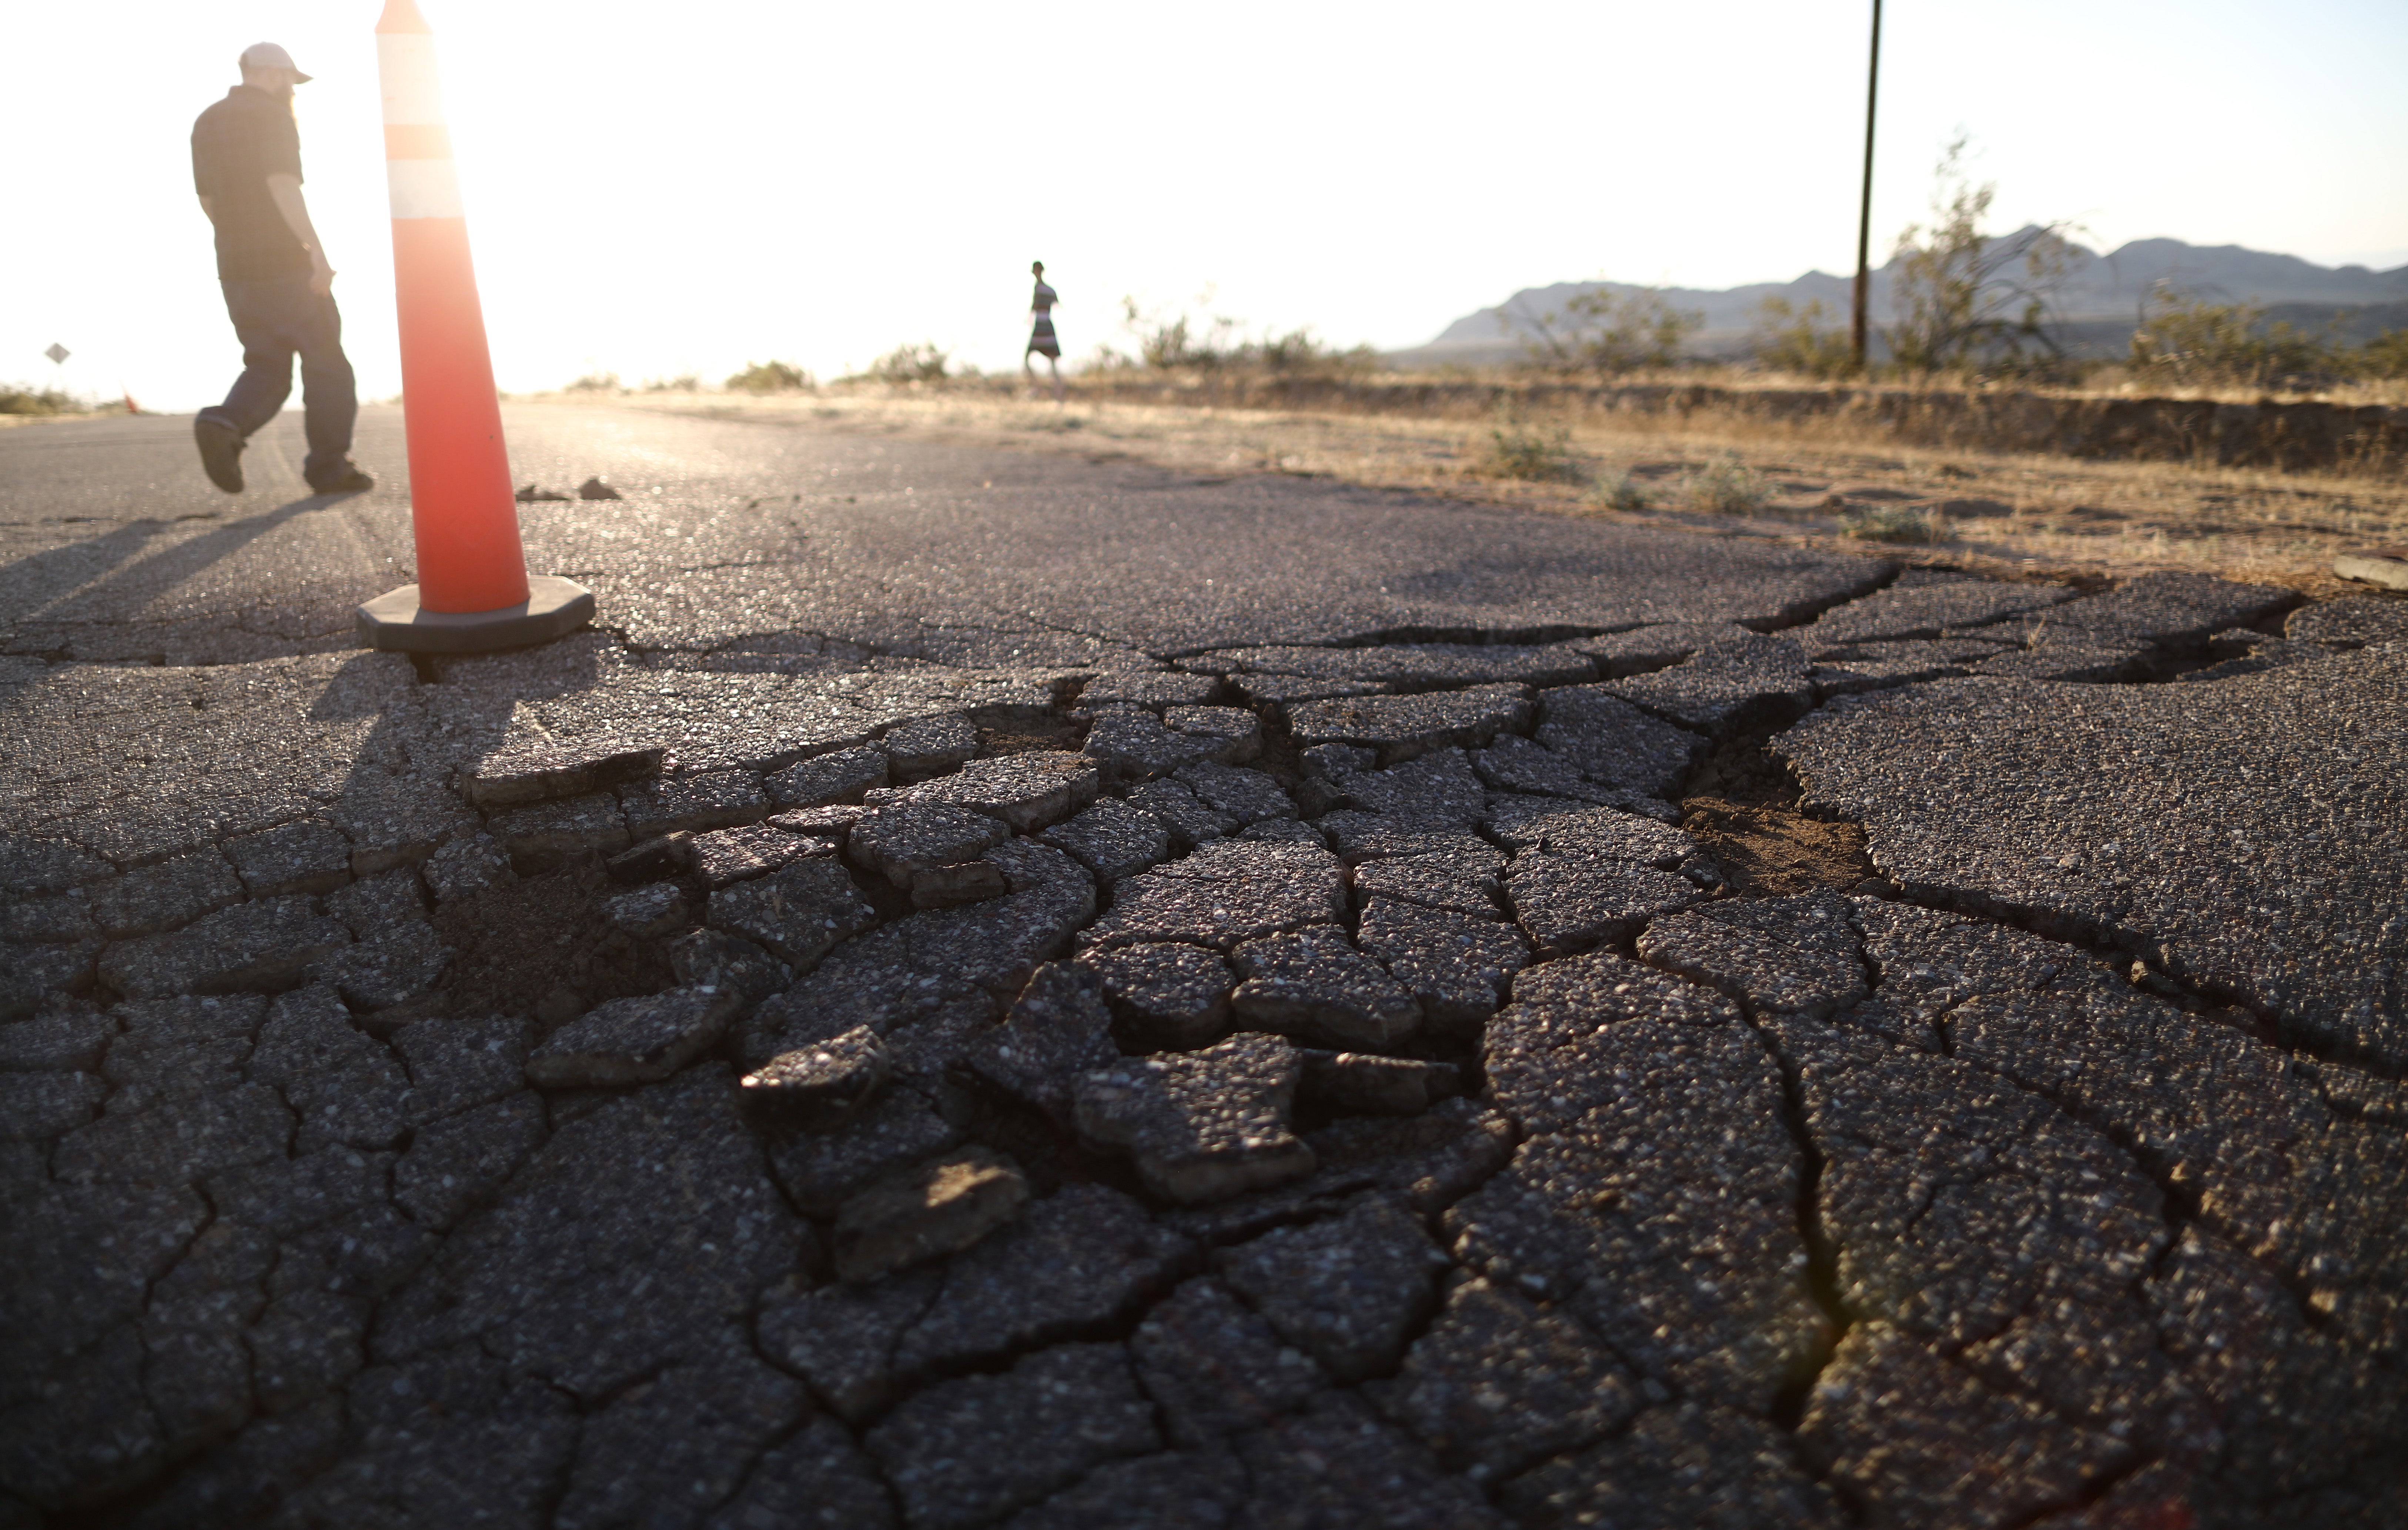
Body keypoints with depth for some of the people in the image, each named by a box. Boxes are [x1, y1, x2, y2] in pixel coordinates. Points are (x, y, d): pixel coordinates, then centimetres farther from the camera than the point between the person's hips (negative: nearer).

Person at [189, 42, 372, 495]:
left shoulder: (207, 123, 16)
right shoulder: (272, 117, -7)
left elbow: (207, 201, 20)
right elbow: (283, 185, -22)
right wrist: (317, 250, -27)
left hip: (236, 270, 7)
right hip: (286, 266, -7)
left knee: (268, 370, 11)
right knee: (327, 364, 5)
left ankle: (223, 426, -16)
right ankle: (330, 468, 6)